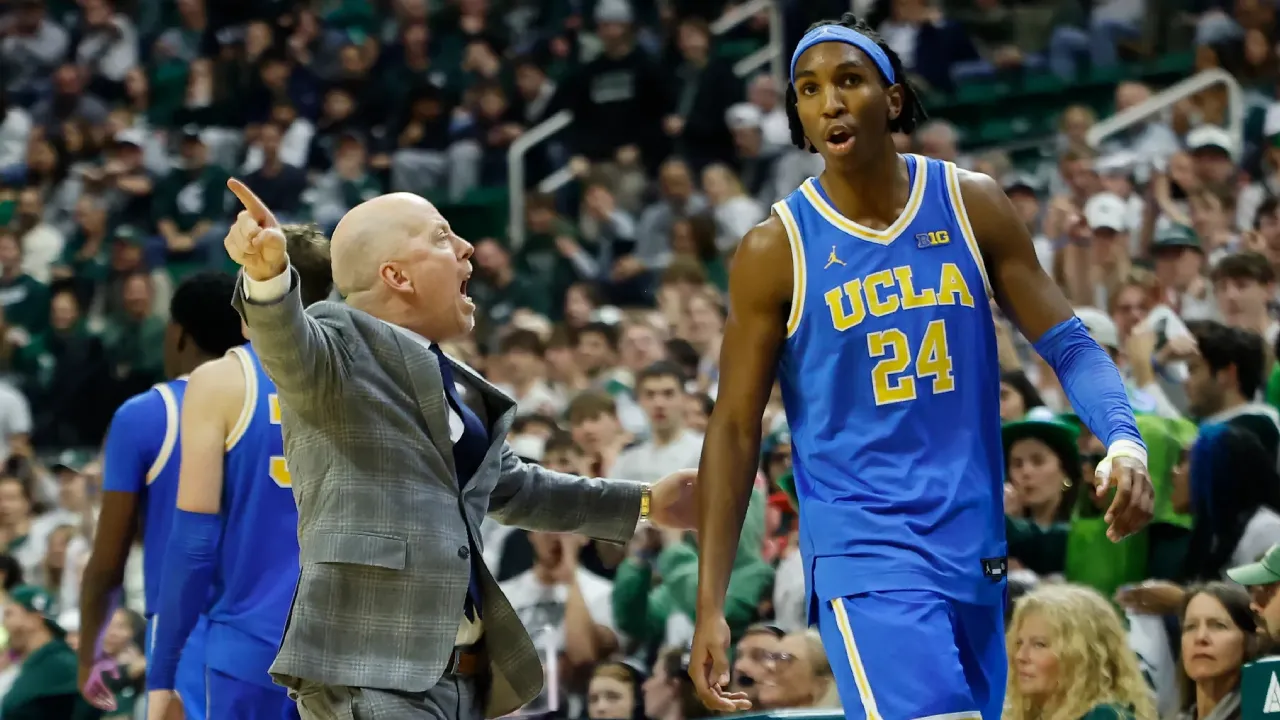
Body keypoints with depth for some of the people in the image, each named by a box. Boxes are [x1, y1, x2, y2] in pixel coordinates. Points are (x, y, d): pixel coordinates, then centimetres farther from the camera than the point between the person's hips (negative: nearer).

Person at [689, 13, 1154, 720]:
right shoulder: (776, 250, -6)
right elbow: (735, 429, -2)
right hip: (864, 552, -4)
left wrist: (1123, 441, -17)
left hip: (974, 548, 4)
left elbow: (1067, 345, 4)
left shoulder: (971, 205, 2)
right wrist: (710, 607, -6)